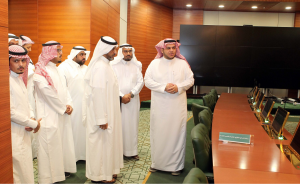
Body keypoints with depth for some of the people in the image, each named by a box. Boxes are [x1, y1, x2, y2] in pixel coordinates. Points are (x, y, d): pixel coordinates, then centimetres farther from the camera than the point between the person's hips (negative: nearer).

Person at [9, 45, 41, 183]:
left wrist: (31, 117, -3)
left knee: (25, 168, 17)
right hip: (14, 135, -8)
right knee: (18, 171, 1)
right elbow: (10, 111, -20)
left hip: (24, 133, 8)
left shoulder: (19, 78, 10)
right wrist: (33, 124, -12)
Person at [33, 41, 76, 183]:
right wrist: (63, 107, -10)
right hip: (49, 115, -8)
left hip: (62, 113, 8)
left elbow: (64, 89, 12)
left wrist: (69, 104, -3)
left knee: (63, 141, 14)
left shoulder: (56, 70, 14)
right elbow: (48, 92, -18)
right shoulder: (41, 71, -13)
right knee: (50, 143, -2)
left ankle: (62, 168, 28)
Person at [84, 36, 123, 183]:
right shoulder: (100, 67, -20)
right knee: (102, 142, 3)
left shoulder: (104, 65, 10)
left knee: (106, 141, 18)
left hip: (107, 113, 10)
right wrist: (102, 119, -24)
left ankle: (107, 170, 32)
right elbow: (98, 94, -25)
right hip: (102, 115, -10)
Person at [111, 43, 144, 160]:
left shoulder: (136, 66, 9)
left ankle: (132, 151, 14)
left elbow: (140, 82, 2)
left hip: (133, 100, 3)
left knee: (132, 125, 6)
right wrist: (121, 96, -11)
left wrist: (130, 94, -11)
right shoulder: (114, 65, 0)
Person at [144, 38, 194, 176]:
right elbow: (147, 81, -3)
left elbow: (190, 80, 4)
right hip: (159, 106, 0)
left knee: (176, 133, 3)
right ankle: (157, 163, 20)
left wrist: (178, 87, -14)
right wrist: (164, 87, -15)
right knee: (158, 133, 6)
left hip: (178, 107, 0)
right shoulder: (154, 63, 4)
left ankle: (176, 165, 15)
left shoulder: (183, 64, 5)